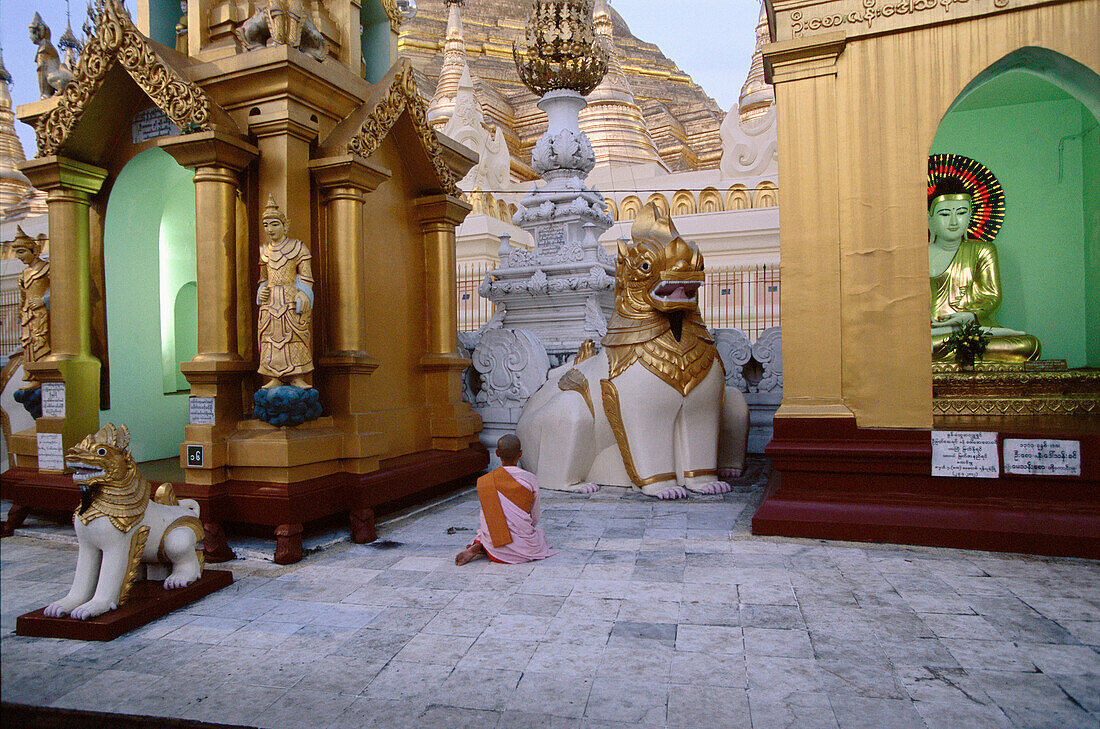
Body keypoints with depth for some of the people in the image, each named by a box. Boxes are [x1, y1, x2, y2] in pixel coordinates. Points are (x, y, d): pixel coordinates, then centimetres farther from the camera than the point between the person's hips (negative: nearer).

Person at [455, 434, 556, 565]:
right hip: (523, 548, -2)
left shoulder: (483, 481, -2)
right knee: (540, 533, 31)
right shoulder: (530, 479, -8)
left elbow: (484, 519, 7)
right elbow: (535, 519, 3)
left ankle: (479, 546, 3)